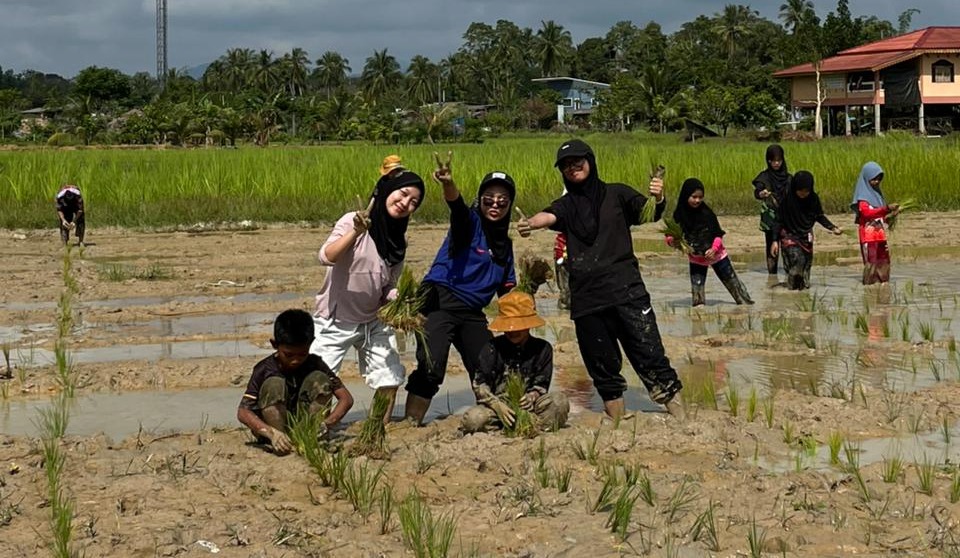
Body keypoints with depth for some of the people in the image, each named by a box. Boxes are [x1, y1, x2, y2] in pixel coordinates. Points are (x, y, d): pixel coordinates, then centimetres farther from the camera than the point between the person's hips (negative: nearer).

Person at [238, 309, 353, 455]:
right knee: (274, 384, -27)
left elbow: (346, 398, -14)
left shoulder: (315, 365, -9)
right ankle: (279, 445, -27)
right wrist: (272, 433, -41)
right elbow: (243, 412, -24)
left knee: (319, 378, -18)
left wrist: (325, 424, -33)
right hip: (270, 428, -2)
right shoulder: (264, 370, -16)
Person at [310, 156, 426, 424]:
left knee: (390, 380, 5)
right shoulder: (354, 222, -15)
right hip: (336, 321, -6)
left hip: (374, 321, 6)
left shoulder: (398, 240, 4)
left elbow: (389, 287, 10)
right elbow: (326, 257, -30)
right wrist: (355, 232, -42)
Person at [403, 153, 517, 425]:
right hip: (440, 303, -7)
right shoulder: (470, 223, -2)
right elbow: (457, 206, -26)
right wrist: (449, 185, -48)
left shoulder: (504, 244, 17)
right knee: (431, 369, -22)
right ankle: (410, 425, -20)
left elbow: (507, 290, 22)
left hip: (472, 313, 7)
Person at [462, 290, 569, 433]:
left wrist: (531, 397, -21)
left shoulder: (542, 348, 4)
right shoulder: (493, 347, 0)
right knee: (472, 419, -33)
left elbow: (541, 385, 2)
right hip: (497, 403, 0)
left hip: (527, 405, 0)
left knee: (559, 401, -26)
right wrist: (498, 405, -20)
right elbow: (479, 384, -4)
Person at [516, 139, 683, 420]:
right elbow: (549, 216, -6)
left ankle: (672, 405, -9)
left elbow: (645, 213, -4)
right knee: (602, 364, 6)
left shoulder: (616, 194, 10)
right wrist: (531, 223, -31)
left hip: (626, 288, -3)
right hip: (586, 296, 3)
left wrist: (657, 201, -29)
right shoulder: (567, 205, 14)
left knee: (649, 353, -10)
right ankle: (617, 418, 15)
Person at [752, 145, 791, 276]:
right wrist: (761, 194, -43)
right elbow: (756, 192, -19)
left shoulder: (788, 177, 8)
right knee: (771, 249, -1)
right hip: (770, 218, -2)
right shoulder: (764, 177, -2)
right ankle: (772, 275, 4)